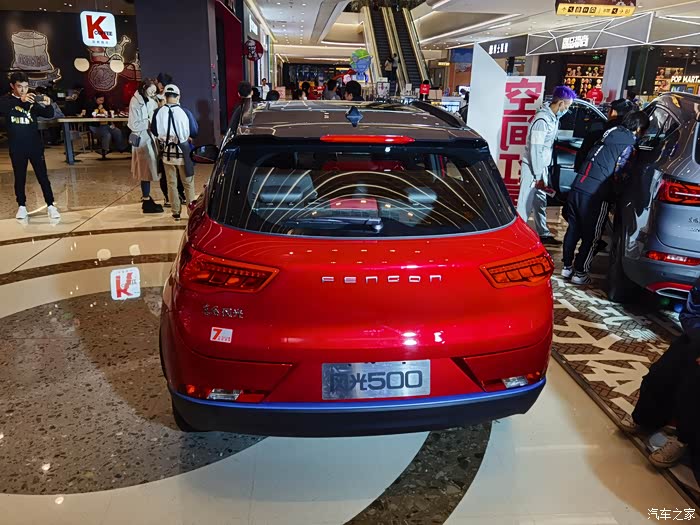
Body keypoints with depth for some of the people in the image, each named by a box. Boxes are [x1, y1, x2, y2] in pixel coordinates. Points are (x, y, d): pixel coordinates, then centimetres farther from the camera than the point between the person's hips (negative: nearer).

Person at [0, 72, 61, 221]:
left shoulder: (33, 101, 3)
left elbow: (49, 115, -3)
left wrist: (48, 105, -27)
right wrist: (21, 100, -39)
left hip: (35, 145, 0)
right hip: (17, 147, 0)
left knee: (43, 176, 1)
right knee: (19, 178, 9)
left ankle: (51, 206, 4)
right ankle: (22, 206, 19)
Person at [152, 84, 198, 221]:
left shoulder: (158, 112, -10)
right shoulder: (185, 112, -16)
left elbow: (154, 131, 3)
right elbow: (194, 132, -7)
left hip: (167, 152, 2)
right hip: (183, 151, -2)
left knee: (171, 183, 14)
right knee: (188, 182, 12)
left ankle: (176, 212, 18)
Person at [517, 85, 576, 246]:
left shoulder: (553, 117, 7)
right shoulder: (542, 120, -21)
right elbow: (535, 150, -22)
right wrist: (537, 176, -19)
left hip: (542, 166, 9)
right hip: (532, 167, -9)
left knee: (541, 202, 17)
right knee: (526, 203, -3)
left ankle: (543, 233, 28)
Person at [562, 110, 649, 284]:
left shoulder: (610, 133, 14)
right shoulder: (629, 144, -5)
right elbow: (618, 173, -6)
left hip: (577, 186, 7)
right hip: (595, 194, -7)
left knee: (573, 229, 17)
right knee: (591, 236, 7)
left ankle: (567, 267, 27)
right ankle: (580, 273, 14)